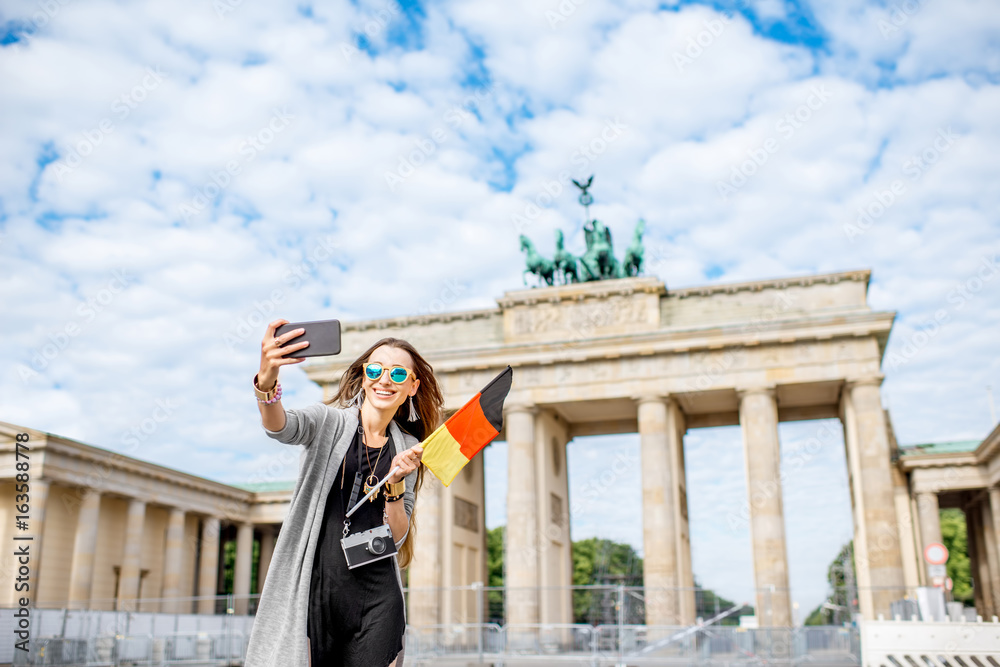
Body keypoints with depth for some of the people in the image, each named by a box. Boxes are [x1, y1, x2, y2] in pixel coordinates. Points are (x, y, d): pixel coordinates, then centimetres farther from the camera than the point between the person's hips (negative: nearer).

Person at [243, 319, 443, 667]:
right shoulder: (330, 422, 2)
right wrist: (267, 381, -41)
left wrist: (395, 482, -11)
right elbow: (281, 427, -21)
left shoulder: (408, 451, 11)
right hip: (315, 588, -3)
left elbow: (396, 538, 7)